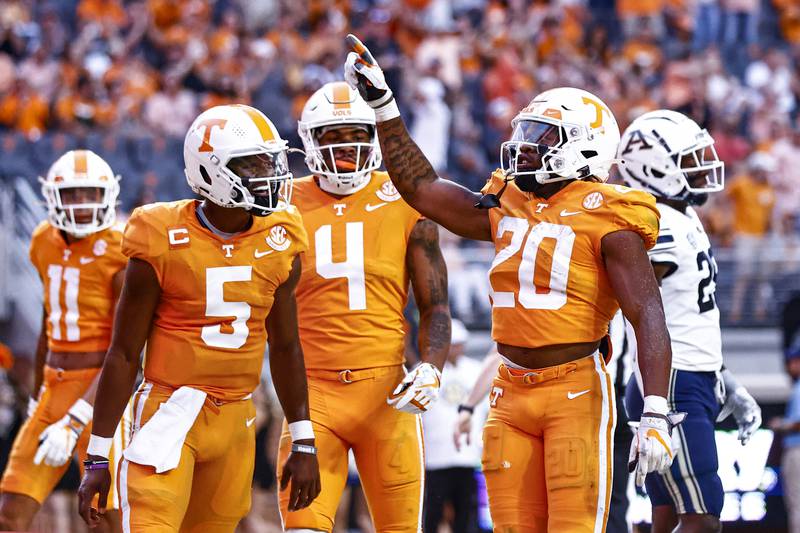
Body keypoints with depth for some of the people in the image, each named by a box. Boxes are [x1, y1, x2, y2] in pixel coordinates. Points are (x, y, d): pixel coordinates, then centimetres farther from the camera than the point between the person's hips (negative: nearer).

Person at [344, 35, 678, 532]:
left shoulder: (606, 220, -8)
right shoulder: (509, 208, 12)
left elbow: (648, 316, -14)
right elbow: (423, 187, 21)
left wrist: (656, 414, -23)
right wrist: (381, 102, 18)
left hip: (576, 392, -7)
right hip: (512, 393, 7)